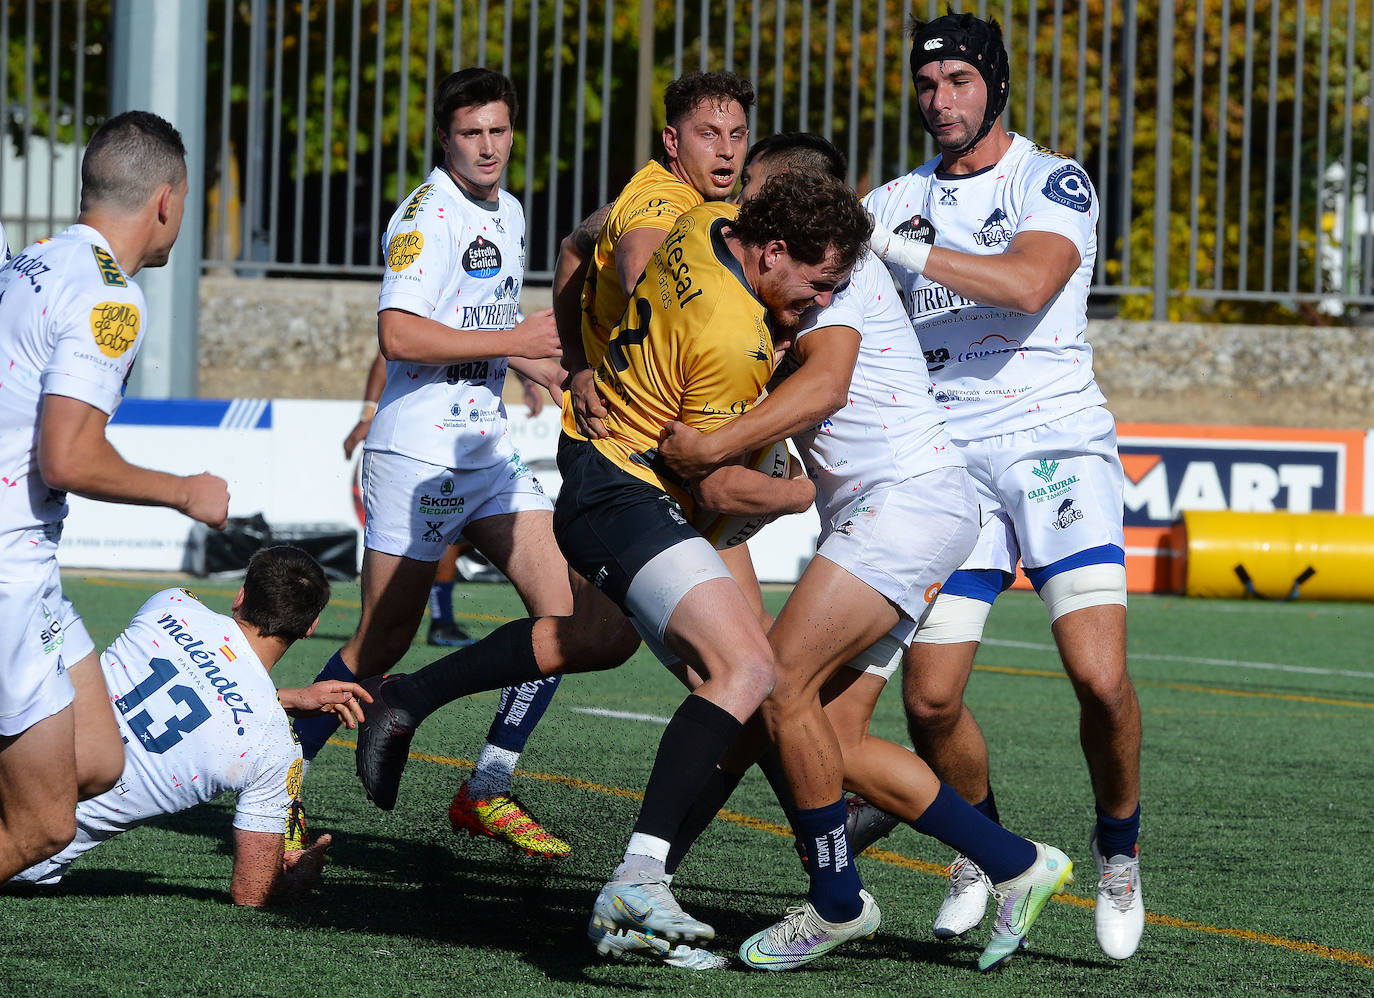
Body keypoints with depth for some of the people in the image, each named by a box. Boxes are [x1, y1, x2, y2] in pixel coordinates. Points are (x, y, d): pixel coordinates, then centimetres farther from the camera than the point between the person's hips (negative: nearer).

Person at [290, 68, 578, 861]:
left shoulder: (509, 215, 15)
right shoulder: (428, 215, -14)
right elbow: (399, 334, -26)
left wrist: (554, 372, 26)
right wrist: (515, 340, -24)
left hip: (489, 446, 8)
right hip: (419, 453, -8)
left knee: (562, 610, -3)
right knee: (382, 643, -4)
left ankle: (487, 793, 6)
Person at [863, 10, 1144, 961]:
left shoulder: (1053, 181, -2)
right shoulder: (902, 199, 13)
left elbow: (1028, 284, -20)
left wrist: (898, 246, -22)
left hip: (1059, 445, -4)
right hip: (952, 458, 4)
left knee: (1100, 676, -18)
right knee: (930, 699, -6)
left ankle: (1119, 845, 7)